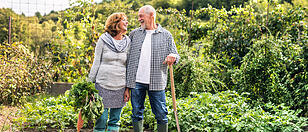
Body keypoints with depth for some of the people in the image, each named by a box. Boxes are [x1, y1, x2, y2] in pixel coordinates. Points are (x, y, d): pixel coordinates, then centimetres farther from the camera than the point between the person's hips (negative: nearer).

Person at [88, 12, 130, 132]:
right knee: (101, 119, -2)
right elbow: (96, 63, 4)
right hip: (103, 85, -2)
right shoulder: (103, 40, 1)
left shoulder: (128, 42, 7)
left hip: (120, 86, 2)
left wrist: (128, 89, 4)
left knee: (115, 120, 8)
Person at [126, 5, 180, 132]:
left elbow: (175, 55, 8)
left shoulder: (166, 35, 7)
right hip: (136, 81, 2)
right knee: (137, 113, 8)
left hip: (156, 82, -2)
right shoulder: (134, 34, 12)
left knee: (161, 114, 1)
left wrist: (173, 57, -17)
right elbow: (126, 54, 13)